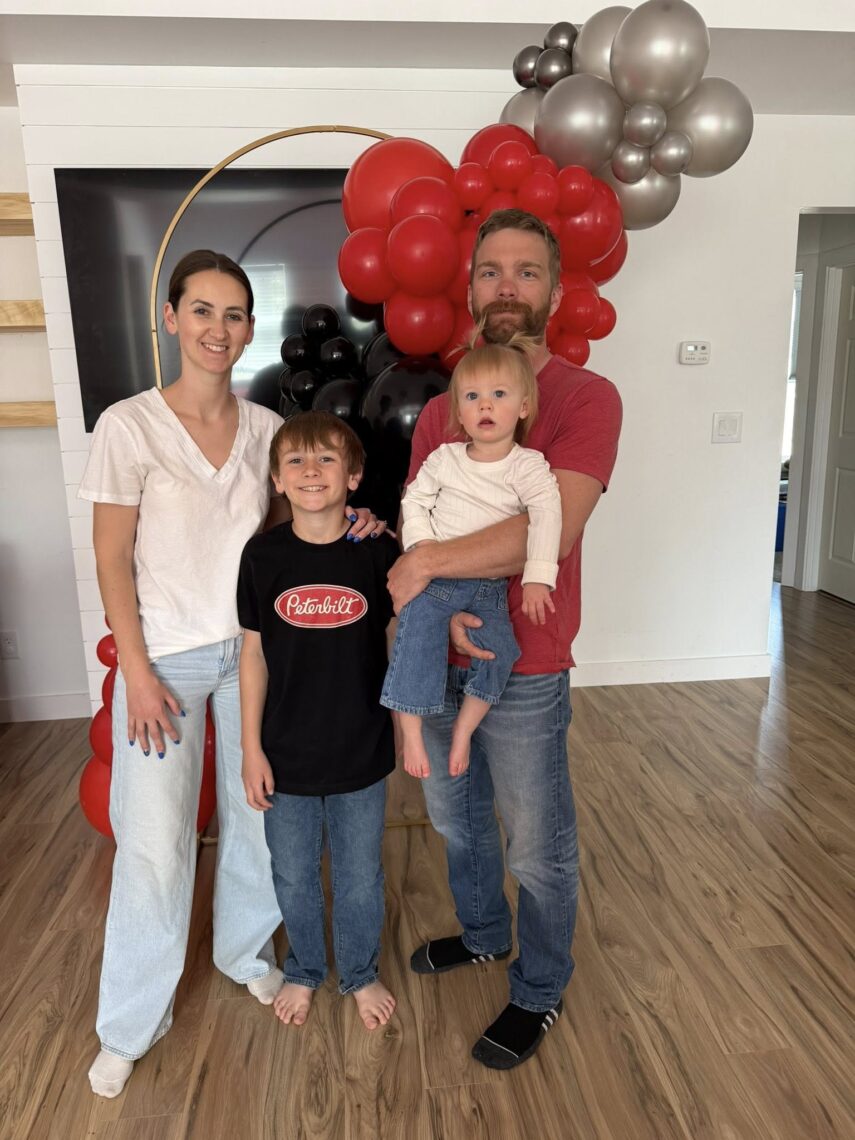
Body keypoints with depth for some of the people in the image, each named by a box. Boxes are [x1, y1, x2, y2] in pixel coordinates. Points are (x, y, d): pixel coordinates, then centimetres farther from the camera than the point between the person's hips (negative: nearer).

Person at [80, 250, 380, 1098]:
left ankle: (246, 951, 42)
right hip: (166, 656, -3)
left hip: (252, 648, 4)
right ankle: (130, 1025, 26)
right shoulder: (130, 425, -11)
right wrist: (136, 669, -12)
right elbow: (111, 559, -9)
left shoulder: (266, 428, 0)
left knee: (256, 814, 15)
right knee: (154, 841, 2)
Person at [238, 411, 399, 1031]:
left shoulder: (379, 550, -11)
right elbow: (254, 654, -2)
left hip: (361, 753, -1)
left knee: (360, 878, 18)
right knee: (293, 876, 20)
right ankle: (304, 970, 48)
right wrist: (251, 748, -2)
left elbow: (399, 643, -2)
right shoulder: (263, 555, -9)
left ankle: (361, 972, 45)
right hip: (286, 753, 1)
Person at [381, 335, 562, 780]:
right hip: (434, 578, 1)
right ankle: (410, 732, 0)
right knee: (416, 641, -16)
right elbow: (414, 500, 11)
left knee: (498, 652, -17)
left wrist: (537, 577, -28)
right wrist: (421, 544, -7)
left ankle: (463, 731, 5)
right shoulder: (444, 459, 3)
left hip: (490, 586, 0)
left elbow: (547, 513, -16)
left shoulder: (527, 465, -4)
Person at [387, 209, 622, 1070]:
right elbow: (412, 531, 2)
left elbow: (553, 530, -25)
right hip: (439, 658, 6)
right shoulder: (439, 411, 6)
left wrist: (426, 564, -22)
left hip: (524, 675, -5)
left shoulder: (587, 399, -11)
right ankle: (483, 933, 52)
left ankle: (539, 994, 38)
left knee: (538, 849, 12)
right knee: (455, 817, 24)